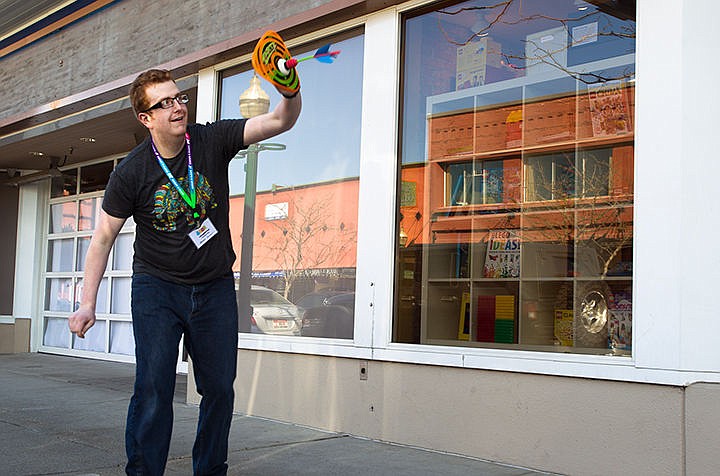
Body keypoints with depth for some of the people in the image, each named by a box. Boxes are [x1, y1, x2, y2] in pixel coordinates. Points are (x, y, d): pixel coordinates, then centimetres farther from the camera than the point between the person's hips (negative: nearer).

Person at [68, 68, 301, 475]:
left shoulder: (213, 141, -6)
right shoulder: (130, 173, -9)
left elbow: (280, 121, -15)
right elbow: (104, 237, -2)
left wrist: (289, 92, -38)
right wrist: (88, 303, -7)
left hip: (215, 289, 2)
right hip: (157, 288, -2)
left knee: (220, 388, 7)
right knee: (153, 388, -10)